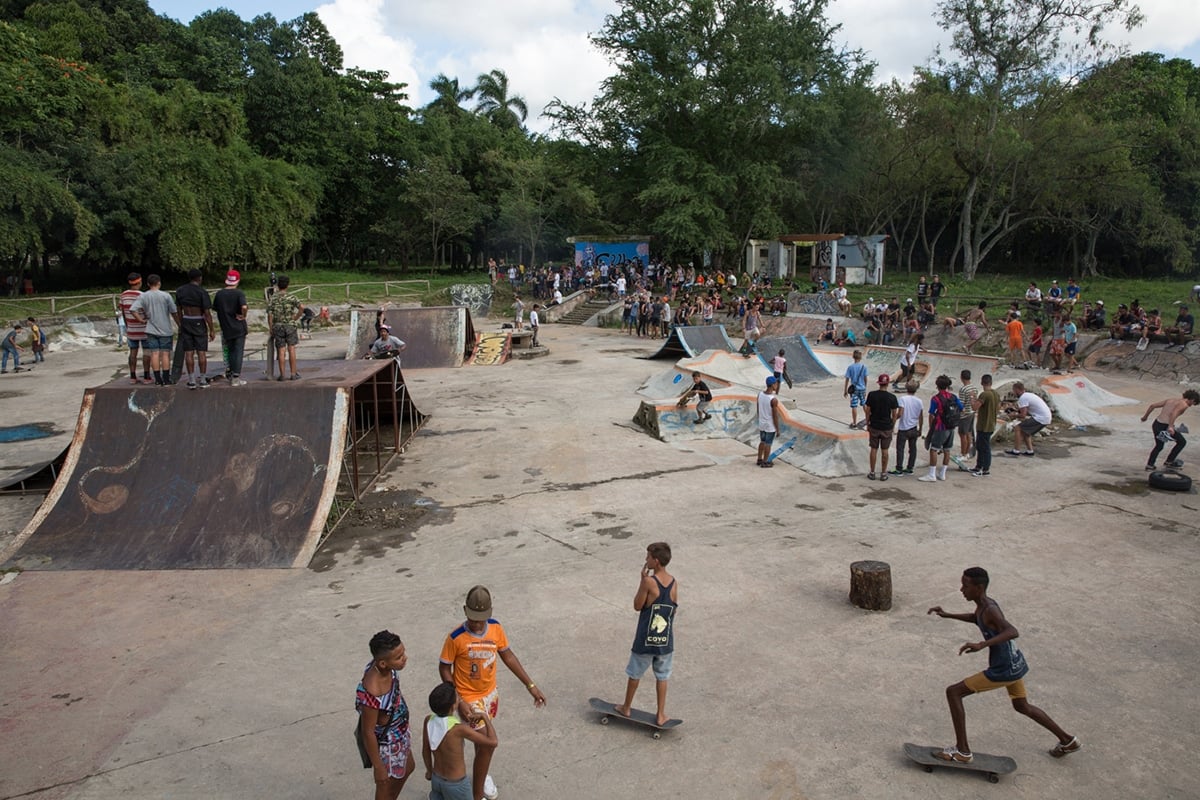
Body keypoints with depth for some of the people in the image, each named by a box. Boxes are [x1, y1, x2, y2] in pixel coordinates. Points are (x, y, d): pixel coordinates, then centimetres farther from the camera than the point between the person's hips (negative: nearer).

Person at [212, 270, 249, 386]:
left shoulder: (219, 294, 1)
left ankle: (229, 373, 22)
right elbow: (244, 307, -28)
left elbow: (215, 309, 11)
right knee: (238, 352, 2)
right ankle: (236, 378, 2)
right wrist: (243, 316, -10)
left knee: (230, 352, 19)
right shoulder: (239, 293, -12)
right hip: (239, 328, -4)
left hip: (226, 328, 4)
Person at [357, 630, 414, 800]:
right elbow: (368, 732, -28)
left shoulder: (385, 667, -18)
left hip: (399, 733, 8)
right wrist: (378, 767, -15)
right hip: (385, 743, -8)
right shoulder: (372, 693, -42)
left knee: (407, 769, 31)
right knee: (386, 785, 19)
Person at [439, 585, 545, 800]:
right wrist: (458, 701, -20)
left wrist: (530, 685, 0)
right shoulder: (456, 637, -27)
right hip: (470, 699, -5)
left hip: (491, 693, 5)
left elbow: (508, 656, 0)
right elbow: (444, 668, -14)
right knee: (488, 744, -6)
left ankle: (480, 772, 53)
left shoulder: (496, 628, -14)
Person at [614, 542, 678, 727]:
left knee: (635, 673, 16)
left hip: (645, 639, -3)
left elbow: (637, 606, -10)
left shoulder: (649, 582, -21)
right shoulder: (674, 583, -5)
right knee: (662, 677, 17)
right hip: (666, 640, 3)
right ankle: (661, 715, 22)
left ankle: (626, 708, 32)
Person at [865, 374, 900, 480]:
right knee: (885, 450, 8)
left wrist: (867, 424, 9)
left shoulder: (872, 395, -8)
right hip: (887, 427, -1)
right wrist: (893, 426, 10)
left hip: (874, 426, 1)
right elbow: (894, 414, -4)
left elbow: (868, 411, -3)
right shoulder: (892, 397, -9)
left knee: (874, 449, 8)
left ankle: (872, 473, 13)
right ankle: (883, 474, 14)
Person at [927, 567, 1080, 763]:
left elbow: (1013, 632, -42)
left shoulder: (990, 610, -25)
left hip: (1003, 671, -10)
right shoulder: (984, 605, 3)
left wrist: (981, 645, -50)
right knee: (1022, 706, 32)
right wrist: (947, 615, 16)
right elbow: (975, 618, 26)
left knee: (953, 692, -6)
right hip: (1015, 664, 10)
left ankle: (962, 751, -1)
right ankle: (1067, 740, 47)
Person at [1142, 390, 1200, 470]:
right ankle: (1169, 462, 25)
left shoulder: (1171, 399, 18)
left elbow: (1153, 405, 17)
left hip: (1156, 424, 7)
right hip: (1165, 426, -7)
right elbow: (1173, 413, -23)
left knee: (1159, 446, 27)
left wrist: (1145, 416, 29)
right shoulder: (1184, 405, -4)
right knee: (1182, 442, 18)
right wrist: (1170, 427, -32)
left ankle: (1149, 465, 26)